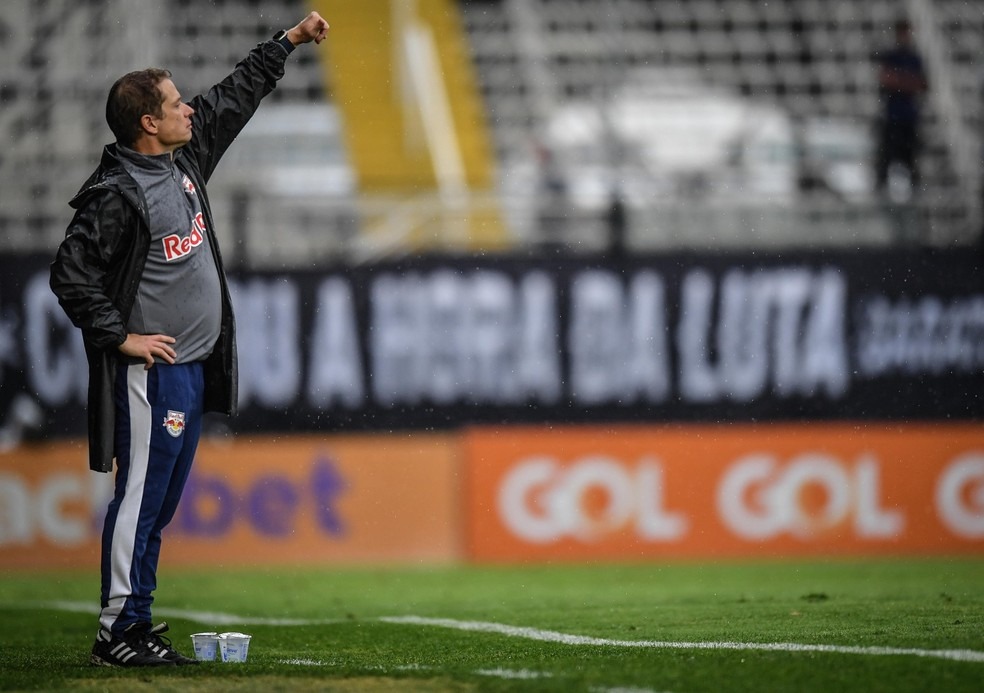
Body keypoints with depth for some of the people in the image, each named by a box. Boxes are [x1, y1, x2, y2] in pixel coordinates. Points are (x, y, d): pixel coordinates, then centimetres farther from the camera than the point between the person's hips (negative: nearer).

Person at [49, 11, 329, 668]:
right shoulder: (117, 194, -16)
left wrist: (290, 40, 27)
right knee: (141, 495, -8)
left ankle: (138, 624, 15)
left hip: (193, 368, 9)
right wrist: (120, 337, -15)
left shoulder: (186, 158, 10)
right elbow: (71, 273, -18)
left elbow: (236, 95, 23)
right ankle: (118, 631, -7)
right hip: (151, 369, -9)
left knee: (162, 501, 11)